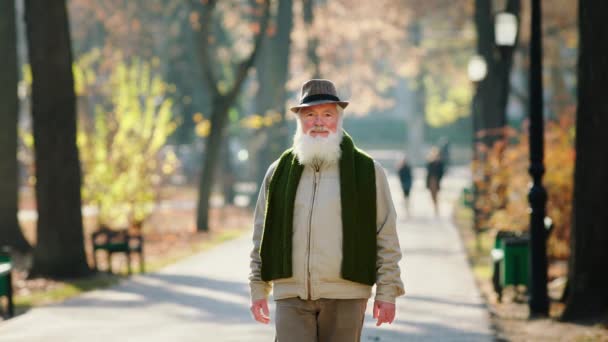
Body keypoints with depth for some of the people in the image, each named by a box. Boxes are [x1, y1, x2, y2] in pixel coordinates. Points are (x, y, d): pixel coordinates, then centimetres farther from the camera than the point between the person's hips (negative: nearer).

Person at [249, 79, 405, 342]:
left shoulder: (368, 171, 4)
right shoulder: (279, 172, 10)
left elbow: (386, 237, 3)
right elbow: (262, 236, 13)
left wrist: (387, 292, -3)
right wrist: (258, 289, 9)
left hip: (345, 296, -1)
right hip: (291, 295, 1)